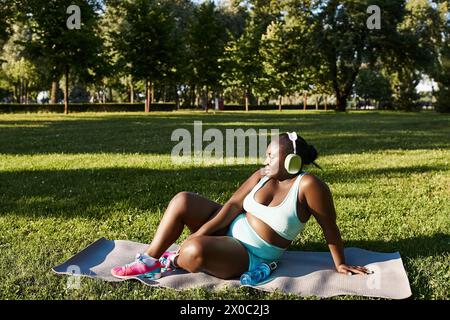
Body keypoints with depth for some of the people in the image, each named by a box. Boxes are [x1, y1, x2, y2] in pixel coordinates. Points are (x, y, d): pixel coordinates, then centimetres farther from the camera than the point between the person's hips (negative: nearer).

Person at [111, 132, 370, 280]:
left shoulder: (308, 185, -17)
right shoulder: (262, 176, 2)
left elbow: (330, 227, -12)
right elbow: (235, 203, -3)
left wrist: (340, 264, -6)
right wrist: (204, 229, -14)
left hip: (250, 257, -7)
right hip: (230, 229, 7)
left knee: (194, 251, -34)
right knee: (182, 201, -10)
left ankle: (172, 261, 4)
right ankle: (149, 261, -4)